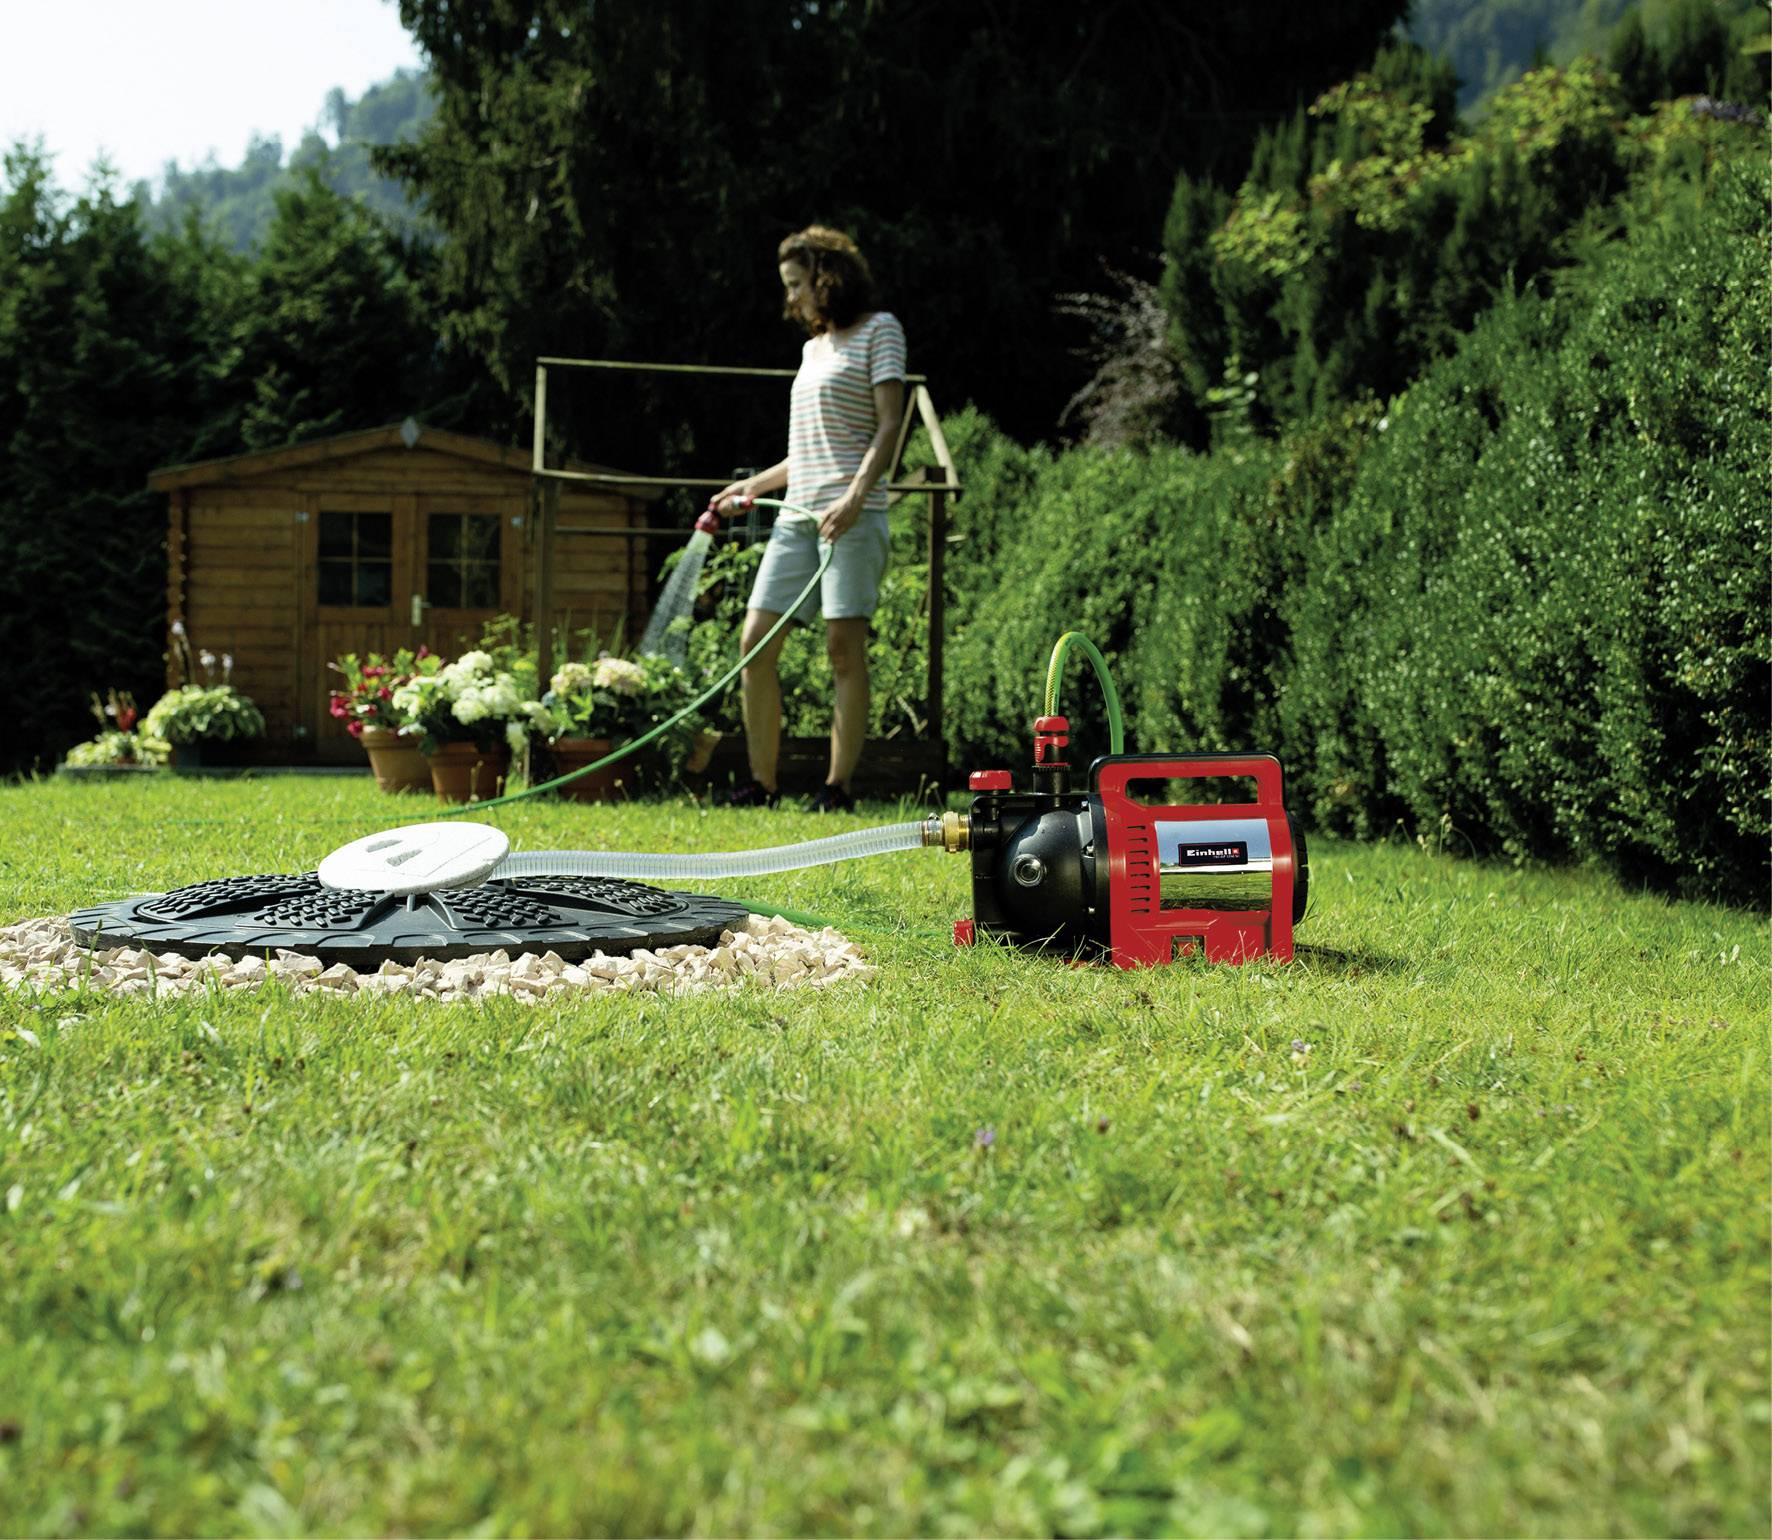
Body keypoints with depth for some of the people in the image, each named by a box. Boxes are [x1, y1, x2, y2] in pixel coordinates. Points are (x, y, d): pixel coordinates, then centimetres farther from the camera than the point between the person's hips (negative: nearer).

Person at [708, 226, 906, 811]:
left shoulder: (878, 330, 2)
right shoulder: (813, 346, 23)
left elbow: (888, 427, -9)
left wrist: (855, 496, -21)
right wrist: (753, 485, 24)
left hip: (853, 512, -8)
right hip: (797, 513, 8)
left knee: (844, 643, -10)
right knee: (756, 641, 0)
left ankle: (837, 786, -7)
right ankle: (761, 786, 4)